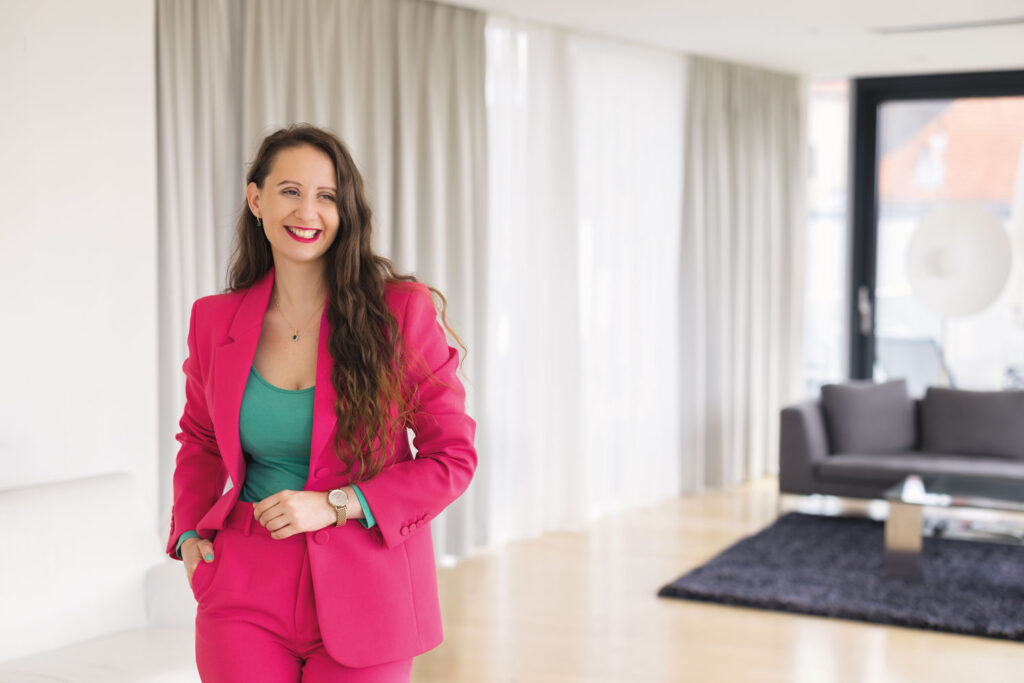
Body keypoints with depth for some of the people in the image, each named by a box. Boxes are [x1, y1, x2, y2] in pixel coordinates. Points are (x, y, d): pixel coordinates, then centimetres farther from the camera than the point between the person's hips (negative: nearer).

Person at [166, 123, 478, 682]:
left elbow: (452, 456, -6)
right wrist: (189, 532, 5)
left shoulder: (402, 311, -7)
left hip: (361, 592, -2)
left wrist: (335, 505, -15)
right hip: (246, 595, 2)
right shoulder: (214, 321, 3)